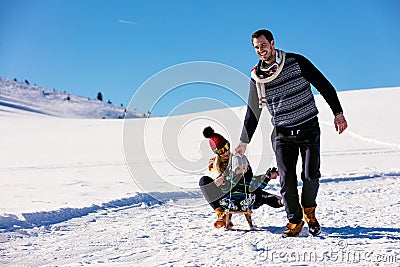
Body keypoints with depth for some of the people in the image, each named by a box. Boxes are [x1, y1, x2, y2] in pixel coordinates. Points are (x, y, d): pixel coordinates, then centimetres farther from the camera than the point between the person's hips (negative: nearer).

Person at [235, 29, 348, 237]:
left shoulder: (296, 62, -3)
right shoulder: (257, 76, 4)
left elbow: (323, 85, 2)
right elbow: (252, 111, 12)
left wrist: (338, 113, -3)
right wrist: (244, 141, 12)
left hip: (309, 128, -1)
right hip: (282, 134, 2)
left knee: (311, 175, -5)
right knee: (287, 180, -5)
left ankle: (309, 211, 22)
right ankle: (295, 221, 11)